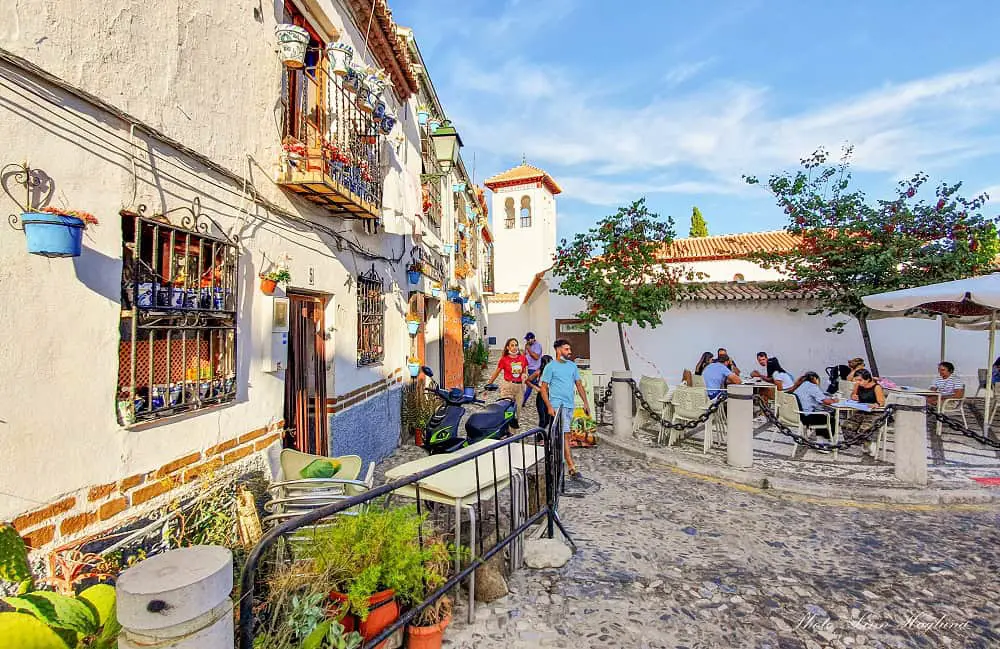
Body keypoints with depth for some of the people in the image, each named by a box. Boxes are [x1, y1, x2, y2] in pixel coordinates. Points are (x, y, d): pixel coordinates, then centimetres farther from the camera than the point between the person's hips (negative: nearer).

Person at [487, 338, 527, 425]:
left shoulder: (523, 358, 5)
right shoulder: (504, 359, -3)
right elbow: (496, 373, 4)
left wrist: (524, 375, -6)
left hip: (520, 386, 3)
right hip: (507, 386, -3)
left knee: (517, 409, 9)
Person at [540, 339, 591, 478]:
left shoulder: (572, 366, 13)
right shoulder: (550, 367, -5)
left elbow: (579, 384, 16)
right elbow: (544, 388, -7)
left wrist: (586, 402, 10)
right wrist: (549, 407, -15)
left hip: (570, 405, 6)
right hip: (557, 404, -6)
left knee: (562, 434, 13)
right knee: (565, 434, -11)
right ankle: (571, 466, -10)